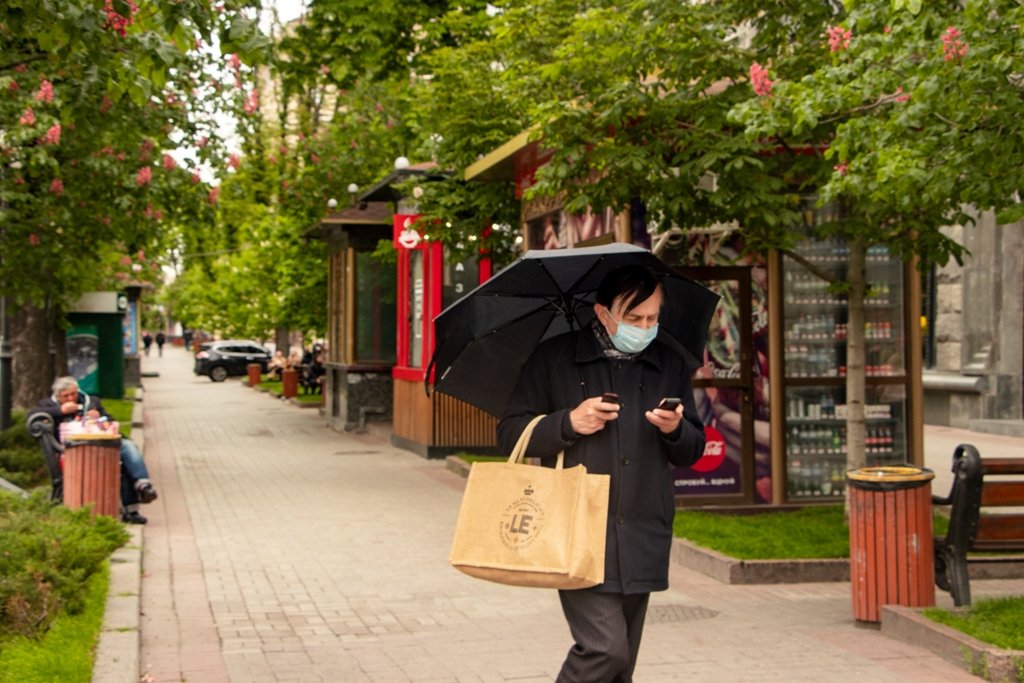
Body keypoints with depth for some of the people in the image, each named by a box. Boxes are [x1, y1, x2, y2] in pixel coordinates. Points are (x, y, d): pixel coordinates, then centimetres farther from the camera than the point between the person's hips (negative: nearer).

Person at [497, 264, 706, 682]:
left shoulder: (671, 366, 13)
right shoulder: (553, 359, 2)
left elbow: (693, 452, 17)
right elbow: (510, 433, 2)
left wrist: (676, 429, -6)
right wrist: (569, 423, -13)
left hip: (642, 542, 4)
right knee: (605, 647, -16)